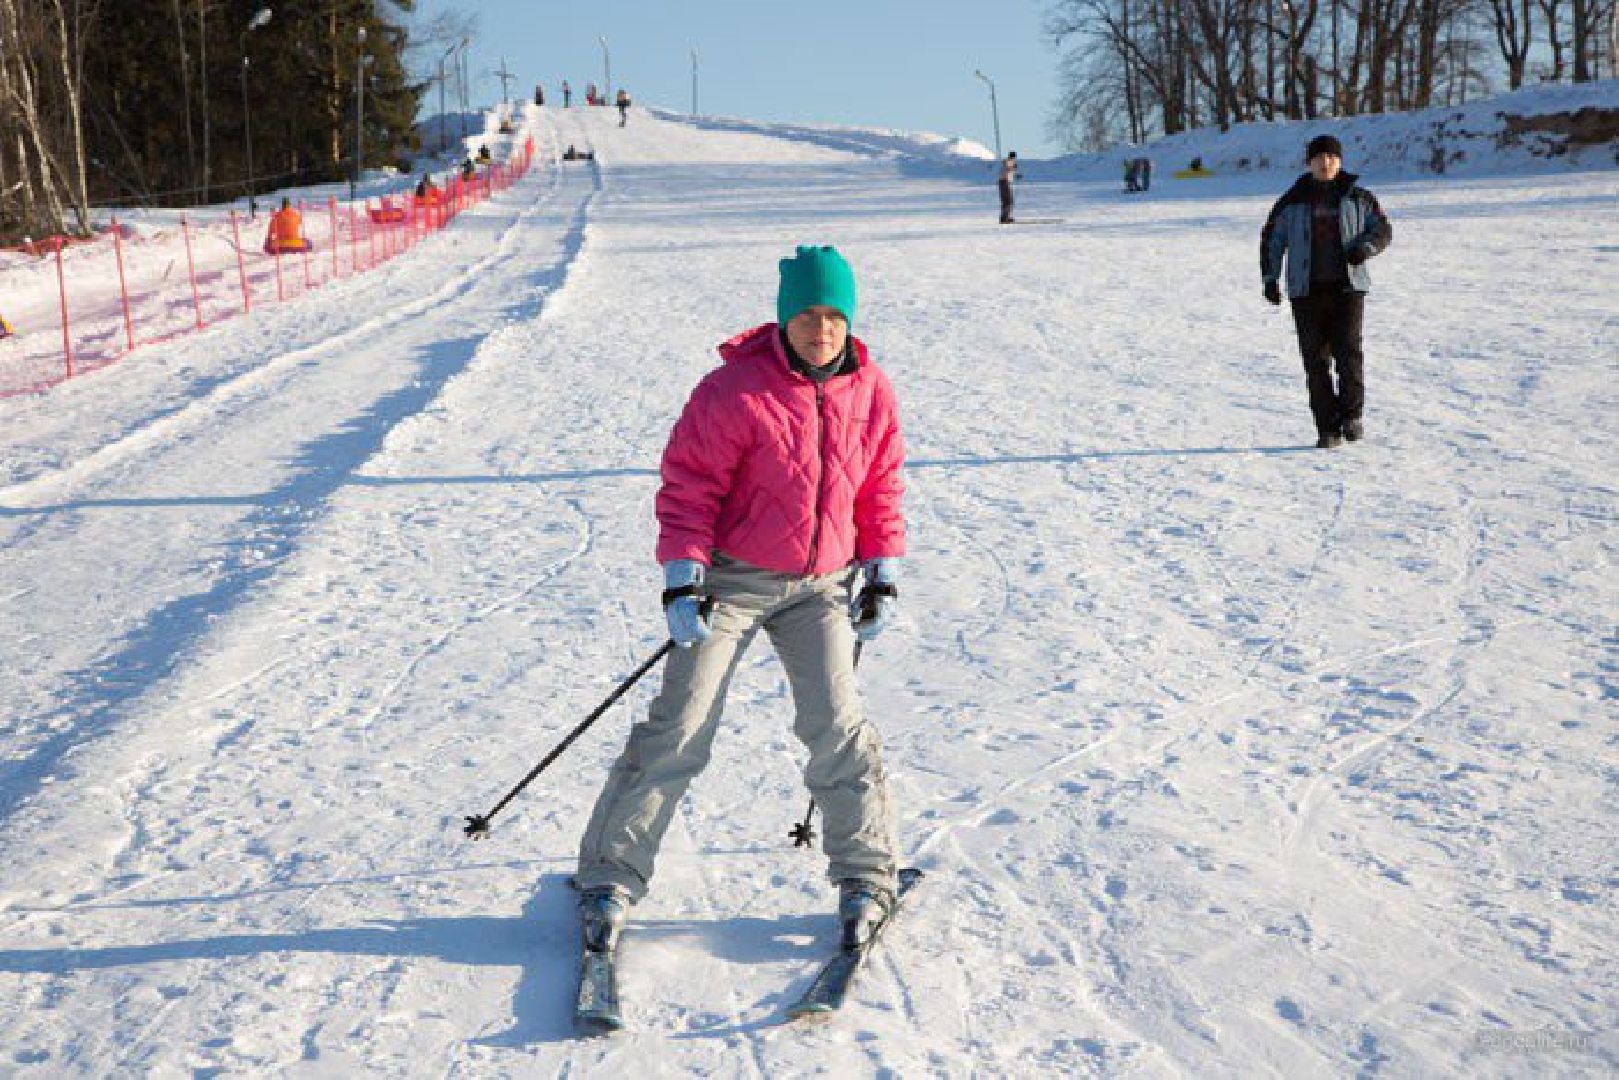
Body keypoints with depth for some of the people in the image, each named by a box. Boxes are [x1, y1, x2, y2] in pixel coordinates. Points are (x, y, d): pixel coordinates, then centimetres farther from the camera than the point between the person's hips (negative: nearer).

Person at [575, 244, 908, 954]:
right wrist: (682, 577, -17)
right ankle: (611, 875, 8)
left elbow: (881, 488, 12)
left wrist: (882, 573, 7)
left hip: (821, 583, 3)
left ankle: (866, 874, 11)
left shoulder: (871, 392, 1)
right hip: (733, 577, -3)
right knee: (680, 728, -4)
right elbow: (690, 482, -12)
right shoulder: (738, 388, -14)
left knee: (835, 724, -7)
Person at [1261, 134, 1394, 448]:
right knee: (1316, 358, -1)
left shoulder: (1357, 197, 8)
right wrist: (1270, 277, 3)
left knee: (1348, 349, -14)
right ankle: (1327, 428, 4)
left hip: (1347, 286, -1)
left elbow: (1383, 229, 11)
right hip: (1306, 291, 1)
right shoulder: (1293, 201, 8)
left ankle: (1351, 414, 4)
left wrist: (1364, 248, -10)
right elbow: (1271, 239, 13)